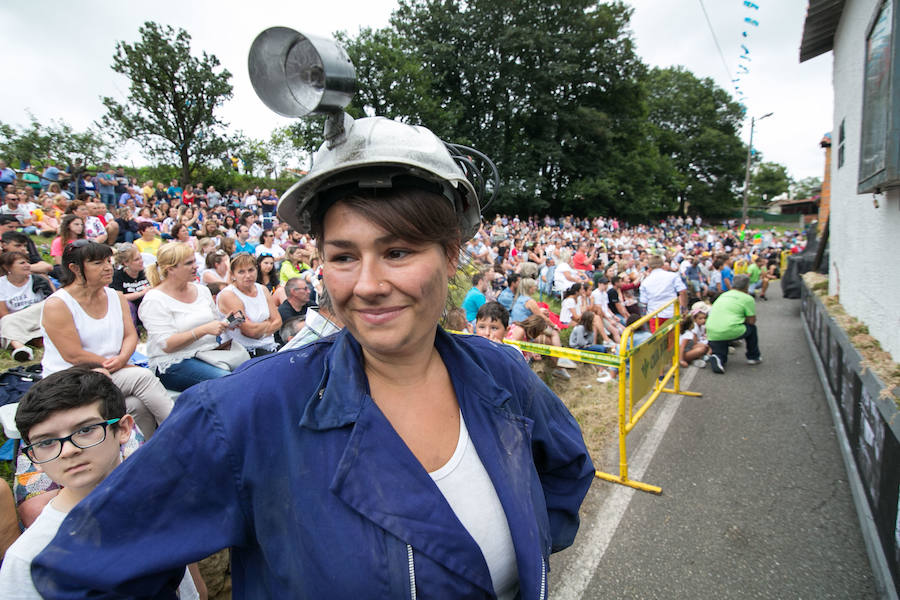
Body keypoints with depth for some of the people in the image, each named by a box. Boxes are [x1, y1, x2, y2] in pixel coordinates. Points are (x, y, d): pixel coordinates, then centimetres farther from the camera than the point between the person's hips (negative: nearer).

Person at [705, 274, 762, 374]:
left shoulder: (723, 295, 21)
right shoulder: (747, 298, 4)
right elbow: (752, 321, 3)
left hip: (712, 335, 5)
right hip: (730, 332, -5)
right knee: (752, 328, 24)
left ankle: (717, 358, -11)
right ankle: (753, 357, 33)